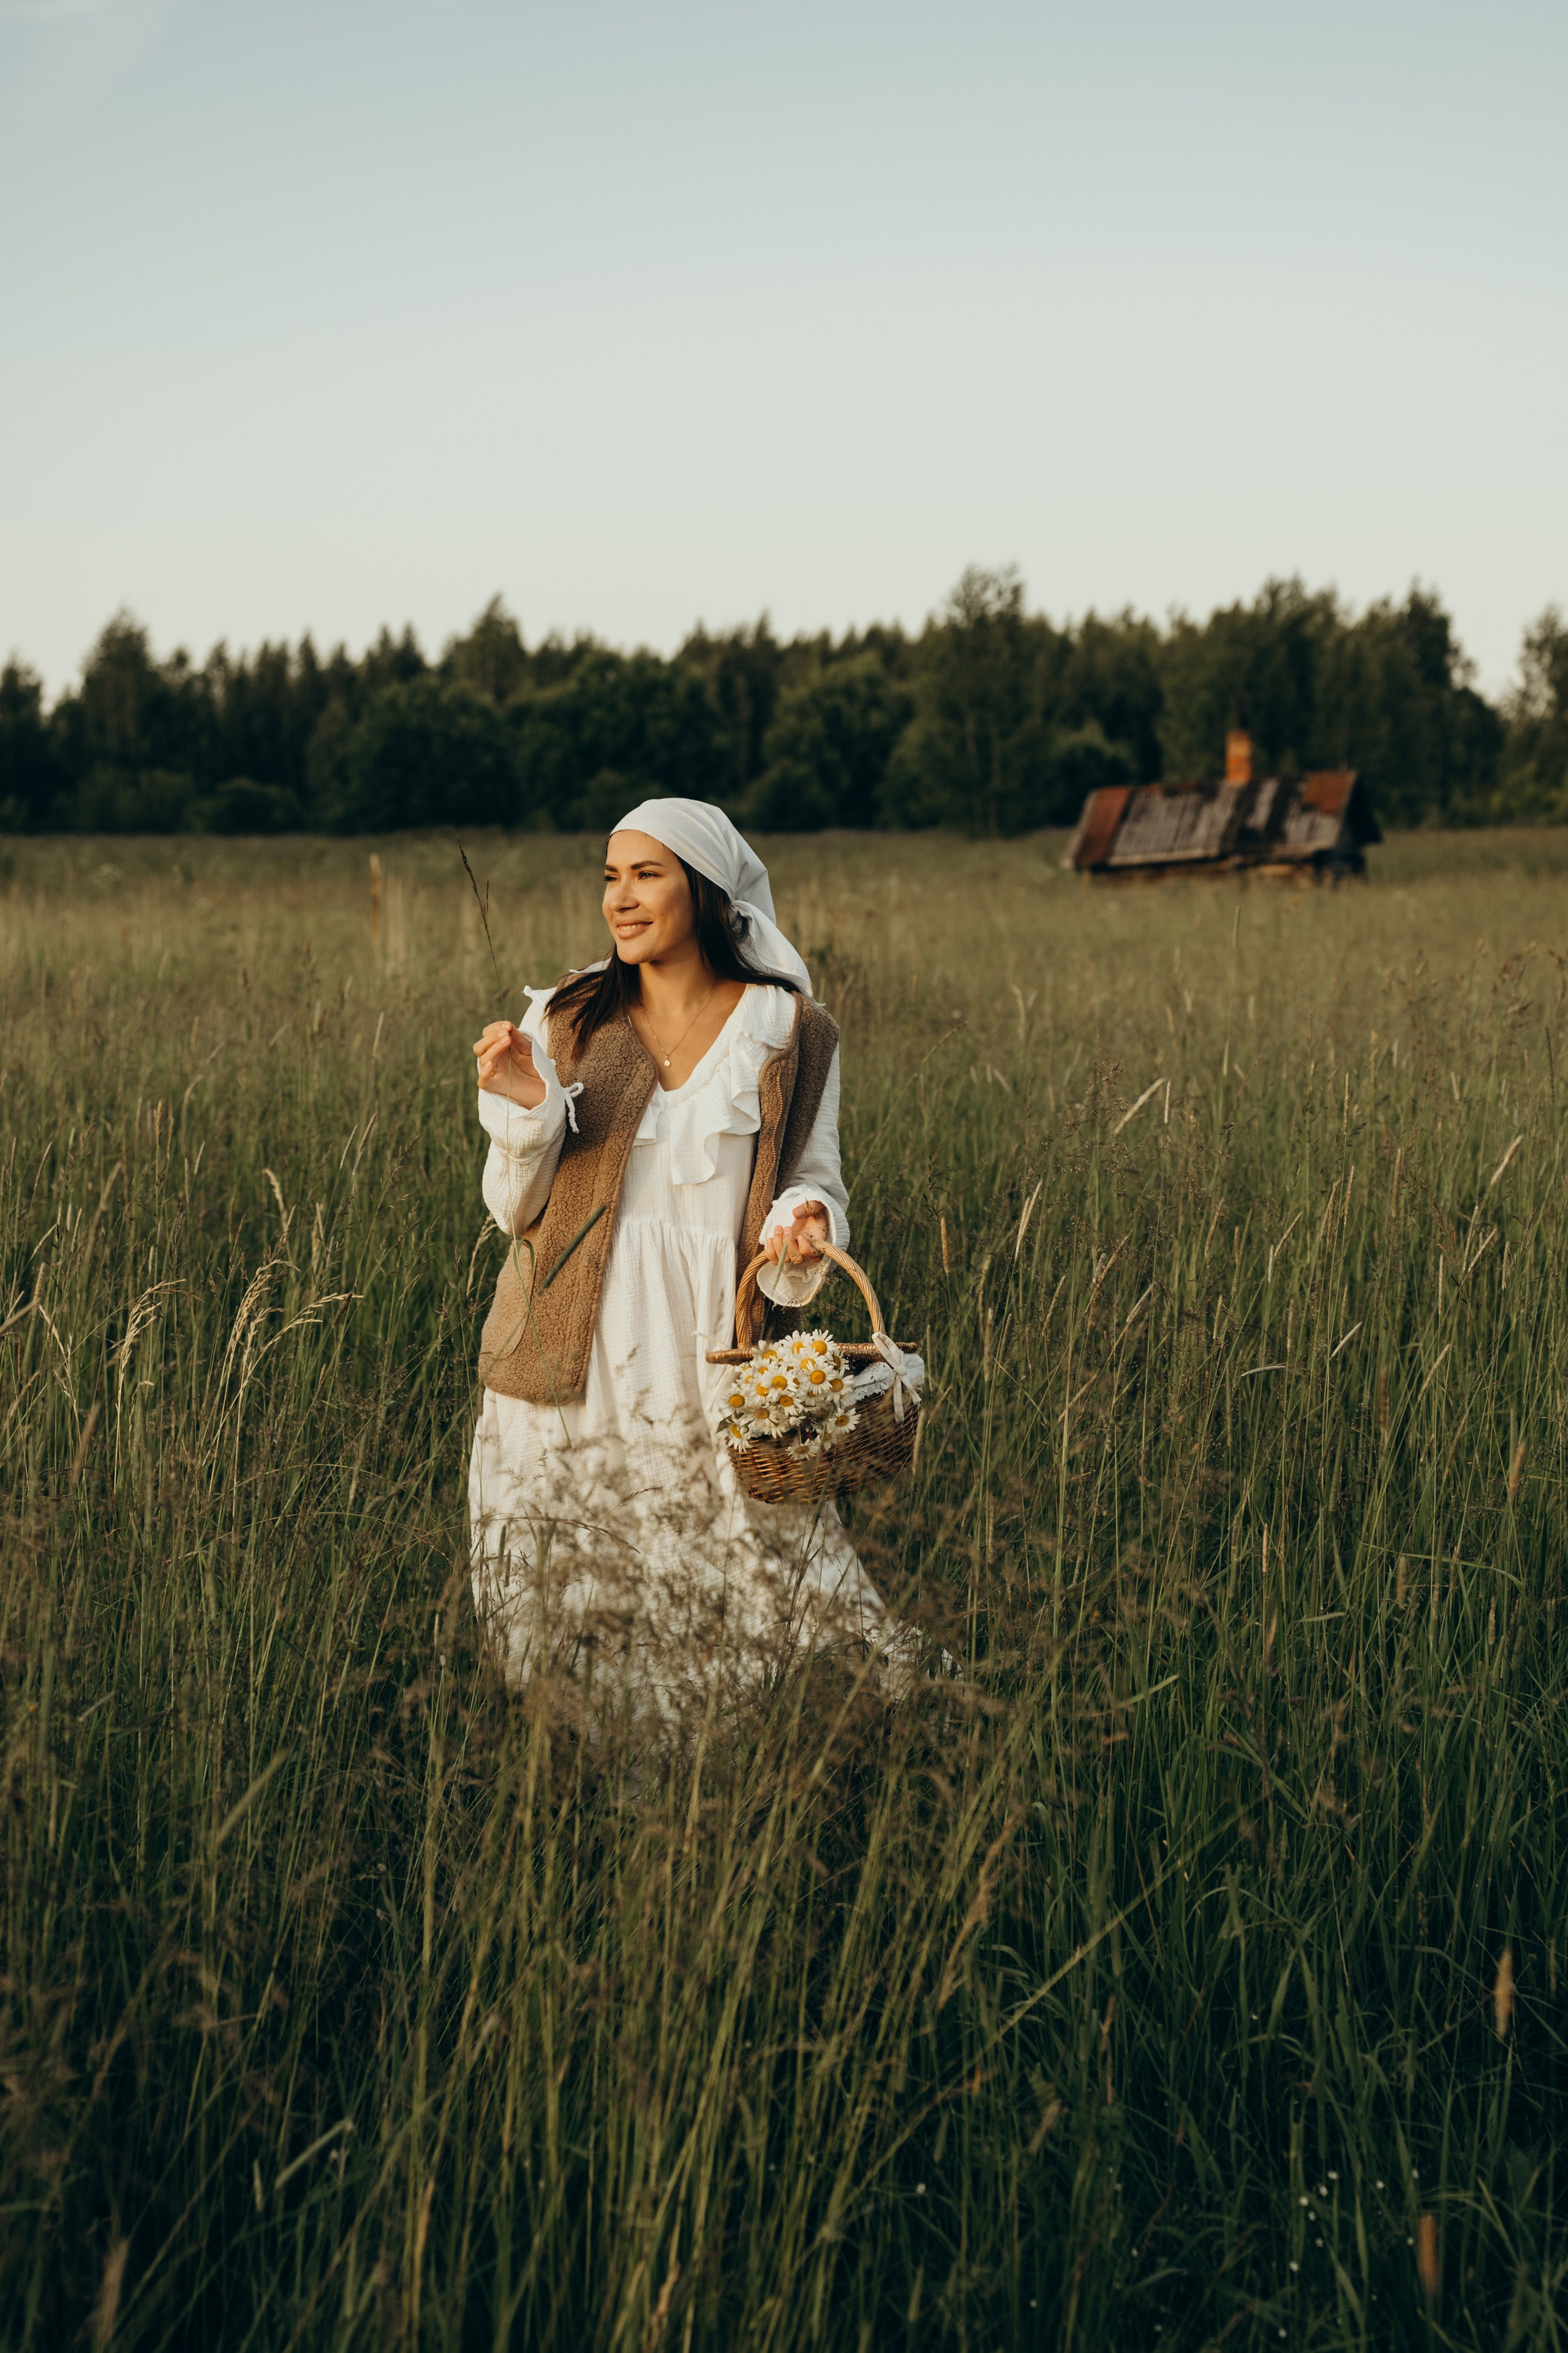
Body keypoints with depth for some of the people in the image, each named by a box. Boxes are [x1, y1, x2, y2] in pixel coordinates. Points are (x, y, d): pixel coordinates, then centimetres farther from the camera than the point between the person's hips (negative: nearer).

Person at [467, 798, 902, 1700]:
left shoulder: (791, 1034, 4)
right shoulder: (565, 1021, 5)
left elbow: (817, 1183, 10)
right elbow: (517, 1212, 6)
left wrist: (804, 1225, -13)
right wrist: (524, 1110, -12)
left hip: (716, 1366, -1)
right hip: (577, 1371, 1)